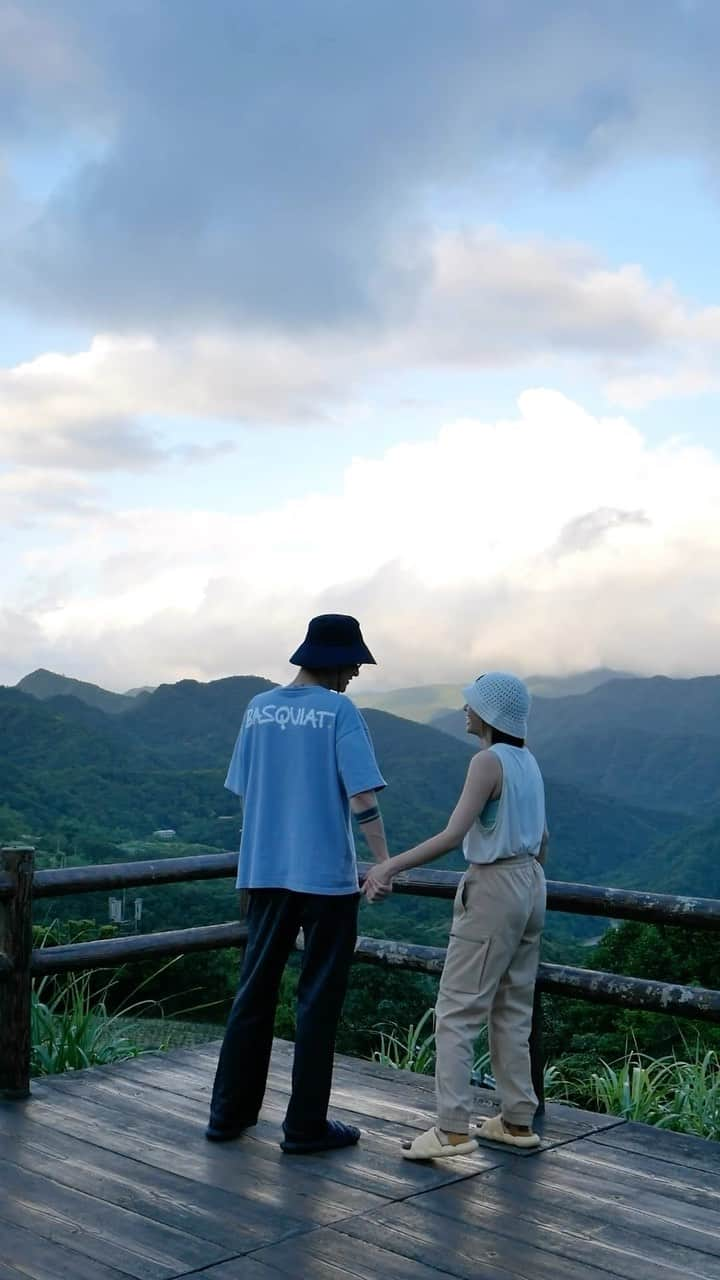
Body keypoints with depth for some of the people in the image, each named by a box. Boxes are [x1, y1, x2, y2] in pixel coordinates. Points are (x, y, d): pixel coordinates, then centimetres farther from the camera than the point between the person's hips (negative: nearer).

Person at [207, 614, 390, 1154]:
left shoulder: (259, 709, 6)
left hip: (265, 872, 5)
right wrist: (383, 861, -8)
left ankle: (230, 1113, 21)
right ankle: (306, 1125, 10)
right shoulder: (339, 711, -9)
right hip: (327, 874, -5)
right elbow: (361, 795, -15)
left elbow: (243, 793, 12)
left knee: (254, 992, 15)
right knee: (319, 999, 5)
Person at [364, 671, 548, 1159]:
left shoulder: (489, 761, -15)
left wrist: (390, 866, -23)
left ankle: (453, 1128, -7)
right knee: (512, 1010, 14)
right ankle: (518, 1120, 19)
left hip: (492, 889, -9)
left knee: (457, 1009, -5)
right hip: (529, 885, 9)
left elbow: (453, 834, -24)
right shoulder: (527, 762, 10)